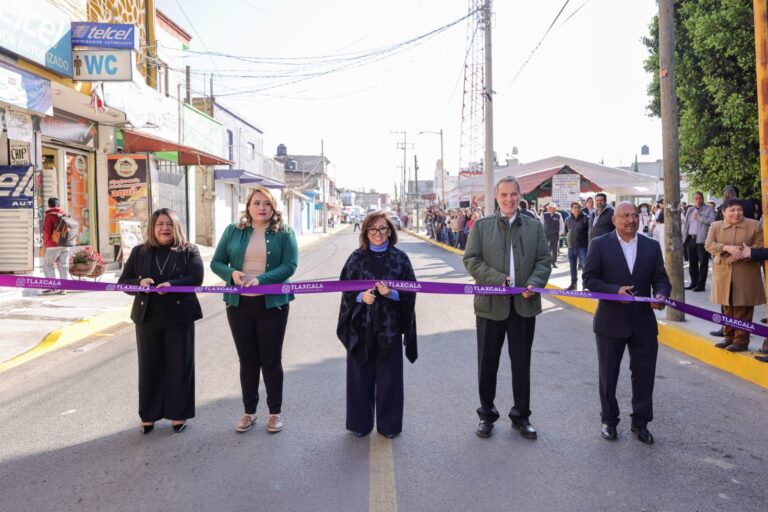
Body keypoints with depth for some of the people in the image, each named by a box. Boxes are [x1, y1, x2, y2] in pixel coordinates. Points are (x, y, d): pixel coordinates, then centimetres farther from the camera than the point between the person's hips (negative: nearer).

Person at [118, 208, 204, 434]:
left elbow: (196, 278, -11)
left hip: (179, 317, -2)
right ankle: (148, 415, 21)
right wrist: (139, 283, -15)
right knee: (149, 366, 8)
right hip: (147, 317, 2)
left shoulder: (189, 251, 2)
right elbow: (123, 282, 7)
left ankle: (179, 414, 17)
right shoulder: (139, 252, 9)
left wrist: (172, 284, -27)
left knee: (179, 365, 4)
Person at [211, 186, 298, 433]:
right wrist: (232, 273, -17)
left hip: (272, 303, -2)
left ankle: (275, 412, 22)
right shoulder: (233, 231, 6)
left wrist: (261, 280, -25)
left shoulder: (284, 233, -1)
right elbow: (216, 262, 6)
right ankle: (249, 411, 27)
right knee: (247, 359, 13)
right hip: (239, 303, 3)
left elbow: (289, 265, -12)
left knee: (271, 359, 7)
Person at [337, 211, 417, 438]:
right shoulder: (357, 257, 3)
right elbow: (345, 287, 1)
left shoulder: (400, 258, 1)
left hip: (389, 326, 0)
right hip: (361, 325, 1)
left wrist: (392, 293, -20)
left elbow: (410, 291, -1)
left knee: (389, 376, 7)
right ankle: (359, 423, 24)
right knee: (361, 374, 8)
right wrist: (361, 296, -18)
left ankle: (389, 424, 23)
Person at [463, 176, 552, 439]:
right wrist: (498, 279, -18)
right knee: (487, 363, 9)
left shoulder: (534, 226, 8)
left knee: (522, 363, 11)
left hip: (524, 304, 2)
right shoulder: (481, 226, 2)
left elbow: (544, 260, 6)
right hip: (491, 304, -1)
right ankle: (487, 414, 25)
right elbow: (471, 259, -5)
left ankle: (521, 415, 27)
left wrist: (535, 282, -14)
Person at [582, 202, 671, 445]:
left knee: (644, 374, 9)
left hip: (644, 322, 3)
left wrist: (660, 295, -18)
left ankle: (640, 422, 27)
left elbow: (661, 279, 3)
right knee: (608, 374, 11)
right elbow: (589, 278, -7)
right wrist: (615, 290, -21)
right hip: (610, 322, -2)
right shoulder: (599, 244, -4)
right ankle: (609, 420, 28)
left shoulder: (652, 246, 5)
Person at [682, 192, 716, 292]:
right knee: (692, 262, 11)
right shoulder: (690, 210, 18)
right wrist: (684, 235, 8)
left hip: (702, 239, -6)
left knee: (703, 262, -3)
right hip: (690, 238, 6)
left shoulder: (708, 209, 1)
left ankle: (701, 284, -1)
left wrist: (700, 217, -12)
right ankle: (694, 282, 19)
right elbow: (686, 223, 18)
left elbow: (712, 221, -13)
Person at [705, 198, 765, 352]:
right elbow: (708, 244, -5)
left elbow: (760, 246, 0)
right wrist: (727, 248, -20)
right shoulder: (715, 226, 5)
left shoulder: (754, 225, 2)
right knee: (727, 307, 10)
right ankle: (729, 337, 21)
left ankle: (741, 340, 7)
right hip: (723, 273, 2)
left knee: (743, 309, -1)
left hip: (745, 274, -2)